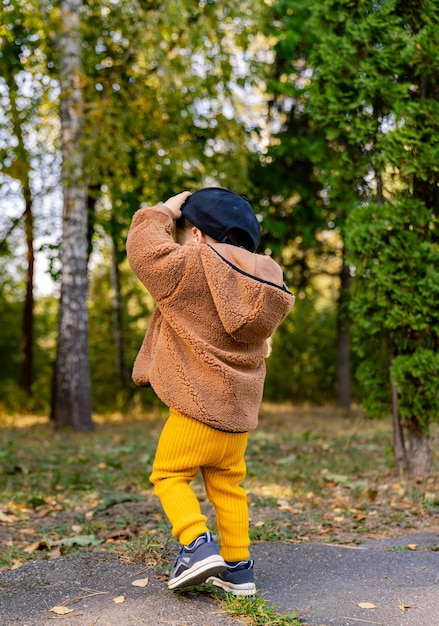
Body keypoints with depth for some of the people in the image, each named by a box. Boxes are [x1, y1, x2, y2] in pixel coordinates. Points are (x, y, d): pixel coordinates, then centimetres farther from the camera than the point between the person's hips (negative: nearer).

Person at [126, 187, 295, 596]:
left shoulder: (189, 267, -13)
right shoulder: (264, 282, 6)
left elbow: (143, 248, -2)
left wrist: (163, 212, 14)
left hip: (197, 405, -7)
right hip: (240, 409, 7)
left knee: (168, 475, 7)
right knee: (227, 485, 17)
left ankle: (198, 545, -8)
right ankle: (238, 566, 19)